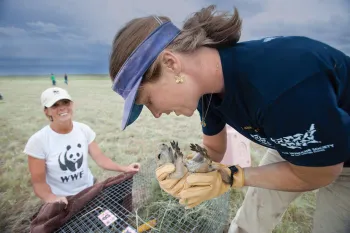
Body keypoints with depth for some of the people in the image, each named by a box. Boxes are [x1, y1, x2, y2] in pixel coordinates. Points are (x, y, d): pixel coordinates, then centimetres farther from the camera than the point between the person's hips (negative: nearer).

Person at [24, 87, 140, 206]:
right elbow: (39, 182, -10)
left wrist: (124, 168, -17)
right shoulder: (38, 141, -14)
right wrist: (51, 198, -28)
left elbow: (100, 158, -5)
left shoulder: (84, 129, -6)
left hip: (89, 190, 1)